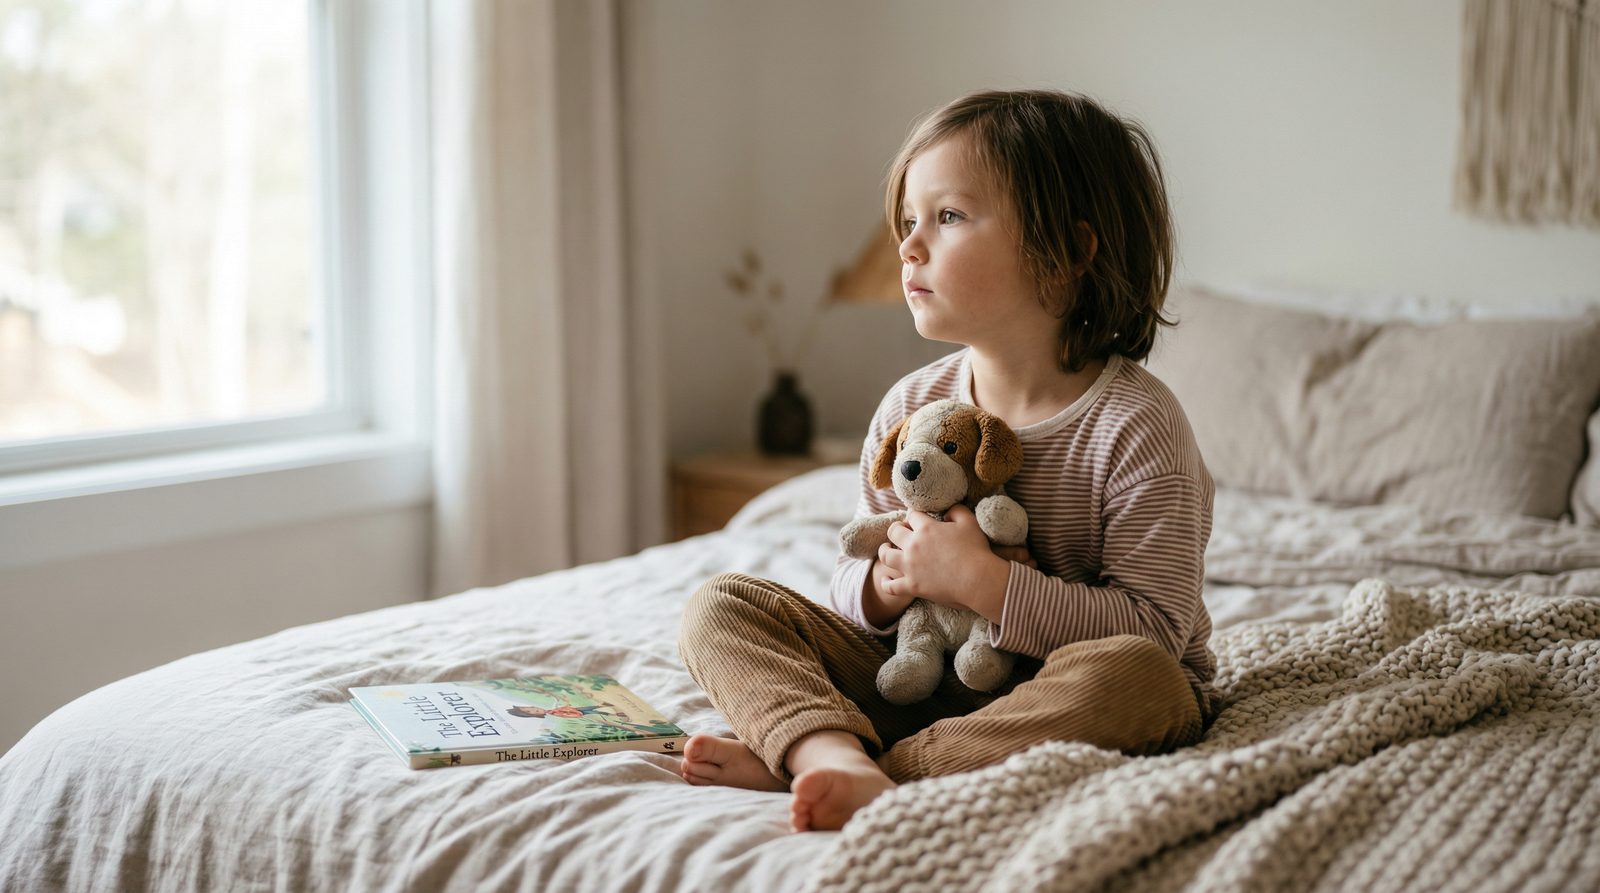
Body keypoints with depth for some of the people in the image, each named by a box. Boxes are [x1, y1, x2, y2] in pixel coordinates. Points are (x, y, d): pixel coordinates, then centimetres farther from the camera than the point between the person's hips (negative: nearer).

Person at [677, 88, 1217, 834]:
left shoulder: (1136, 426, -15)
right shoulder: (910, 408, 1)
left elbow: (1154, 628, -21)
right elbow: (853, 582, 8)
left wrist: (982, 581, -26)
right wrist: (886, 585, -17)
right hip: (923, 678, 5)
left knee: (1134, 677, -39)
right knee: (719, 608, -4)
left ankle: (794, 758, -36)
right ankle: (836, 756, -35)